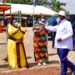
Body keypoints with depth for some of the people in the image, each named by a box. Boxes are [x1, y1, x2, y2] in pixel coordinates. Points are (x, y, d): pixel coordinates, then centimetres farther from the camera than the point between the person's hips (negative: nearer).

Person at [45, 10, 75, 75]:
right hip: (60, 45, 9)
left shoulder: (67, 23, -12)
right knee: (62, 60, 11)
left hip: (64, 45, -9)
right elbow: (53, 28, 28)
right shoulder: (60, 24, 16)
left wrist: (61, 38, -21)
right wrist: (45, 27, 26)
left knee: (63, 59, -9)